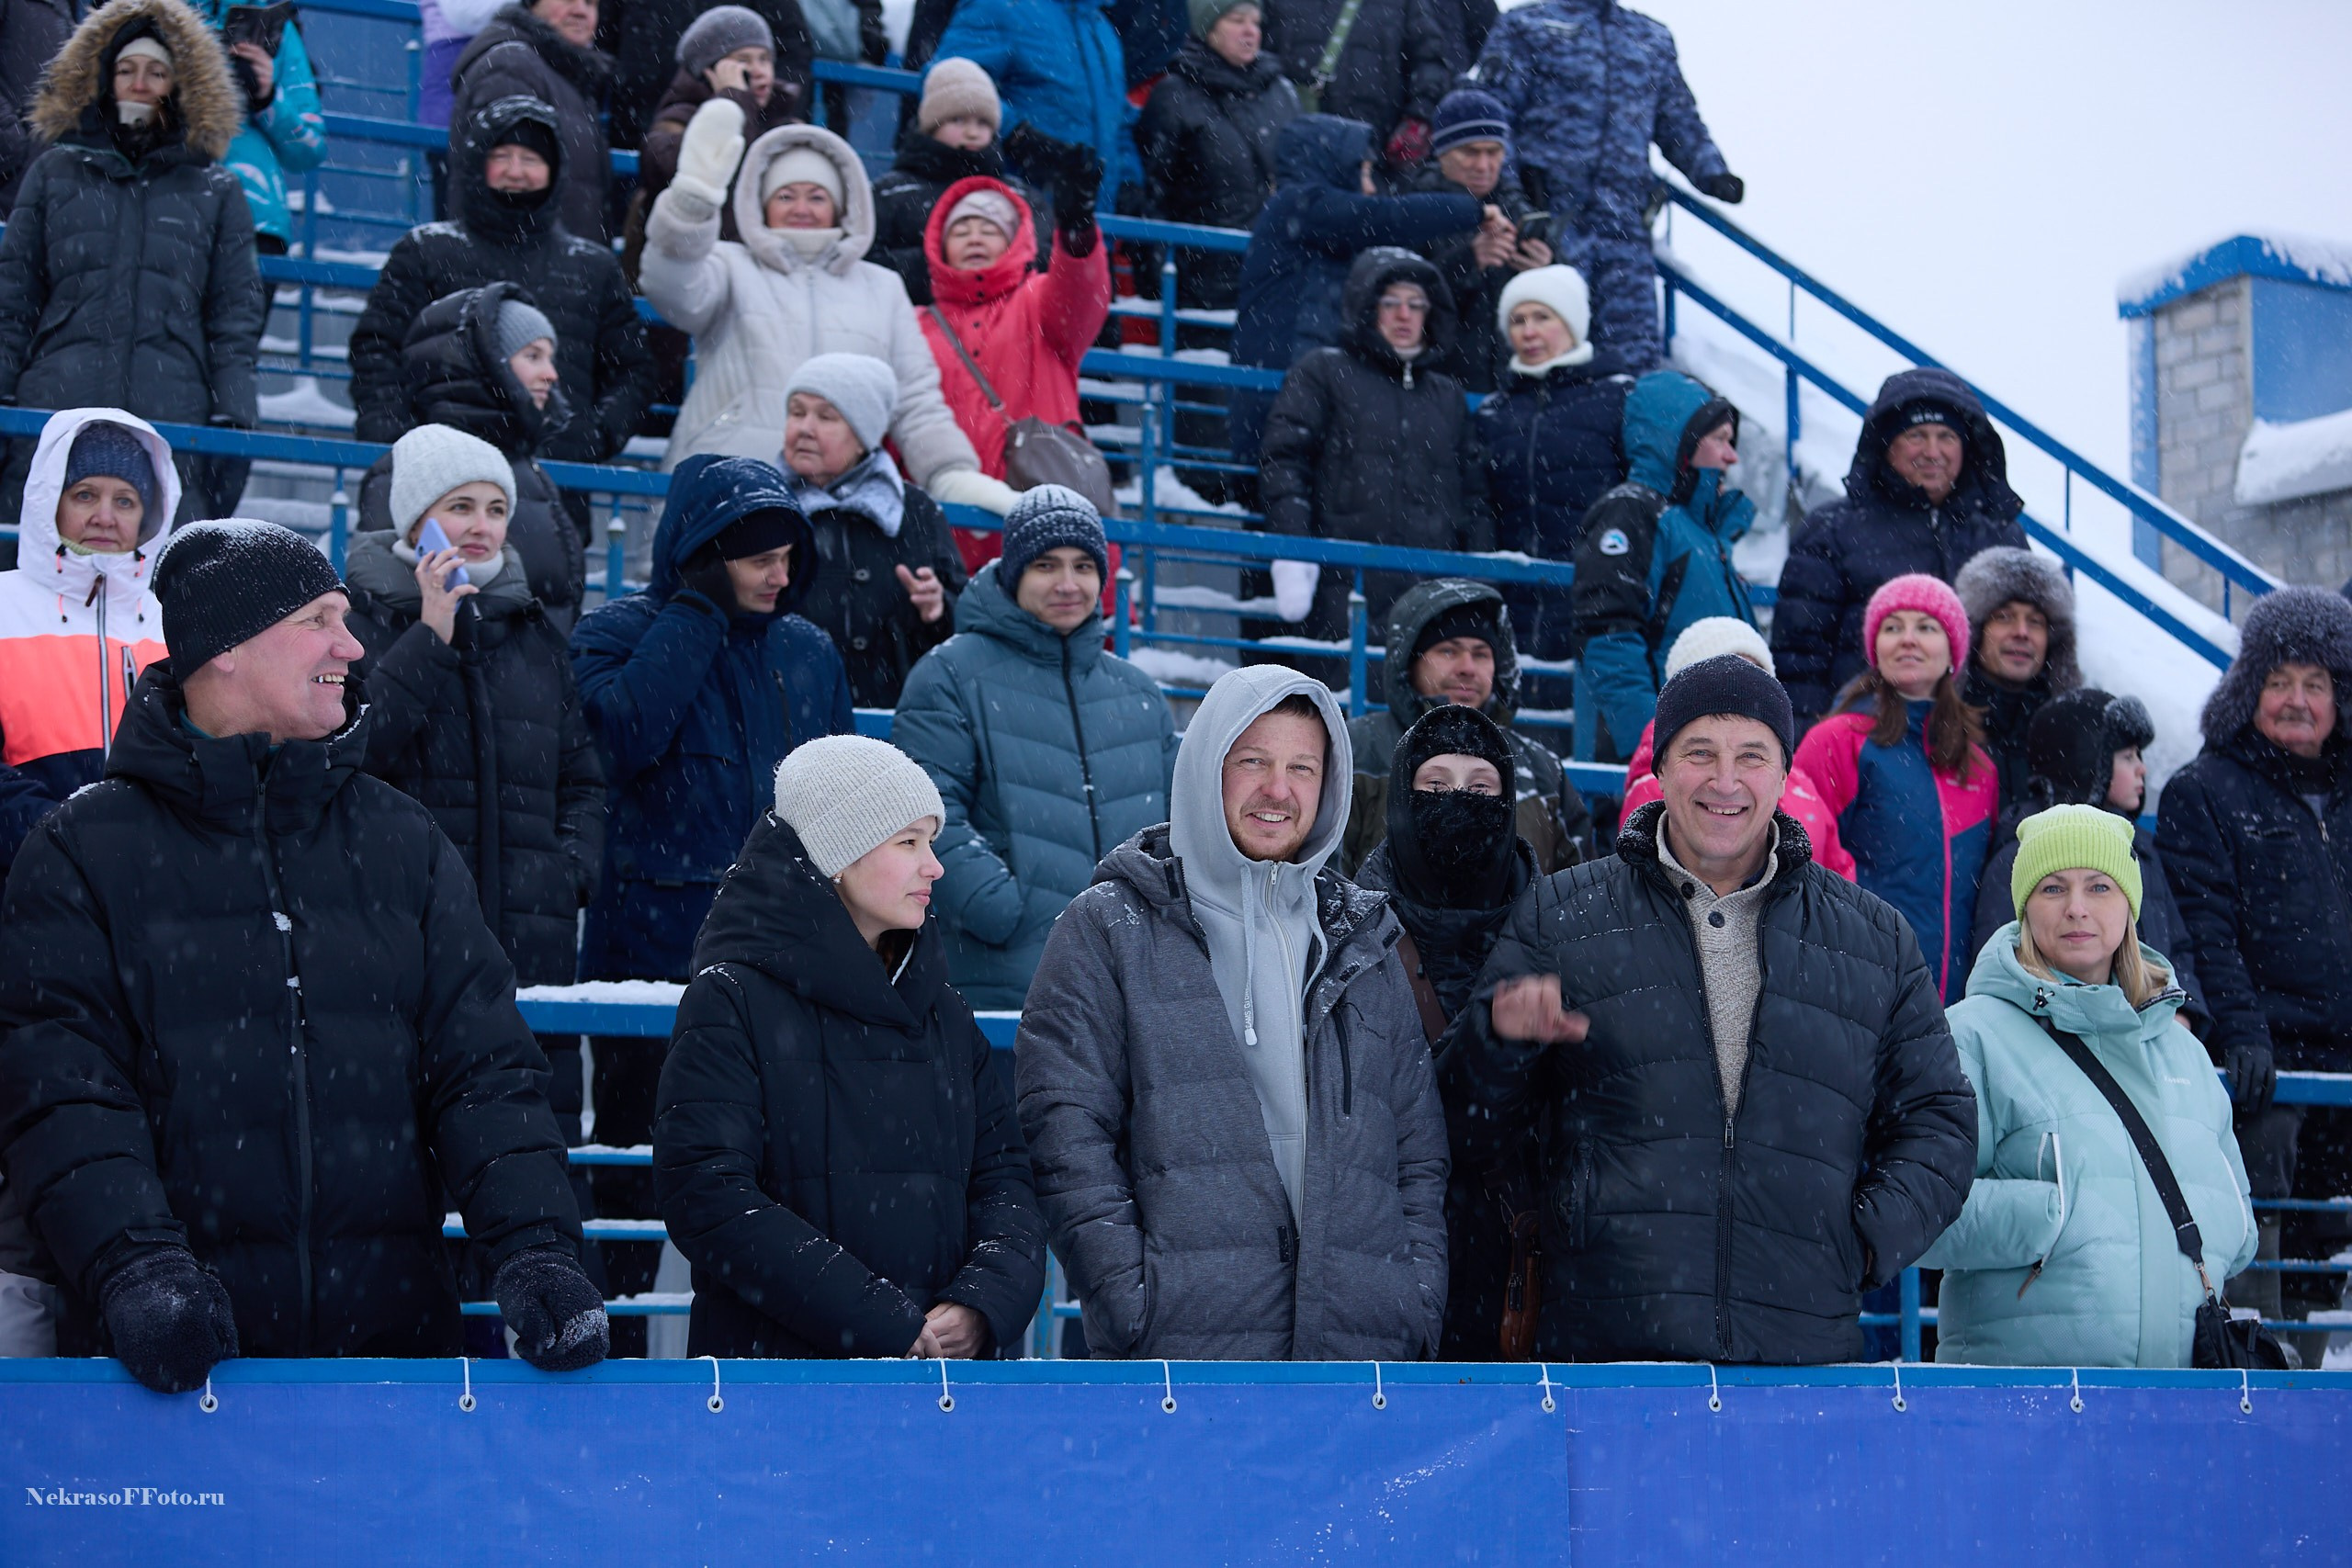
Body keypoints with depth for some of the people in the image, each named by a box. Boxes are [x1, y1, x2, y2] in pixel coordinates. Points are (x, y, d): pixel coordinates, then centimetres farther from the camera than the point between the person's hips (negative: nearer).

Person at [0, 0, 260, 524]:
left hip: (173, 422, -1)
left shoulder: (217, 192, 15)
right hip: (55, 410, 1)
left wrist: (233, 421, 2)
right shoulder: (54, 174, 17)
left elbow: (235, 317, 13)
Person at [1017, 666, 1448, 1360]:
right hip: (1183, 1345, -3)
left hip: (1360, 1350, 4)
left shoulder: (1363, 941, 19)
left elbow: (1419, 1151, 19)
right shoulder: (1109, 931, 6)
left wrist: (1419, 1303, 6)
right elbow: (1066, 1136, -2)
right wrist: (1130, 1302, -11)